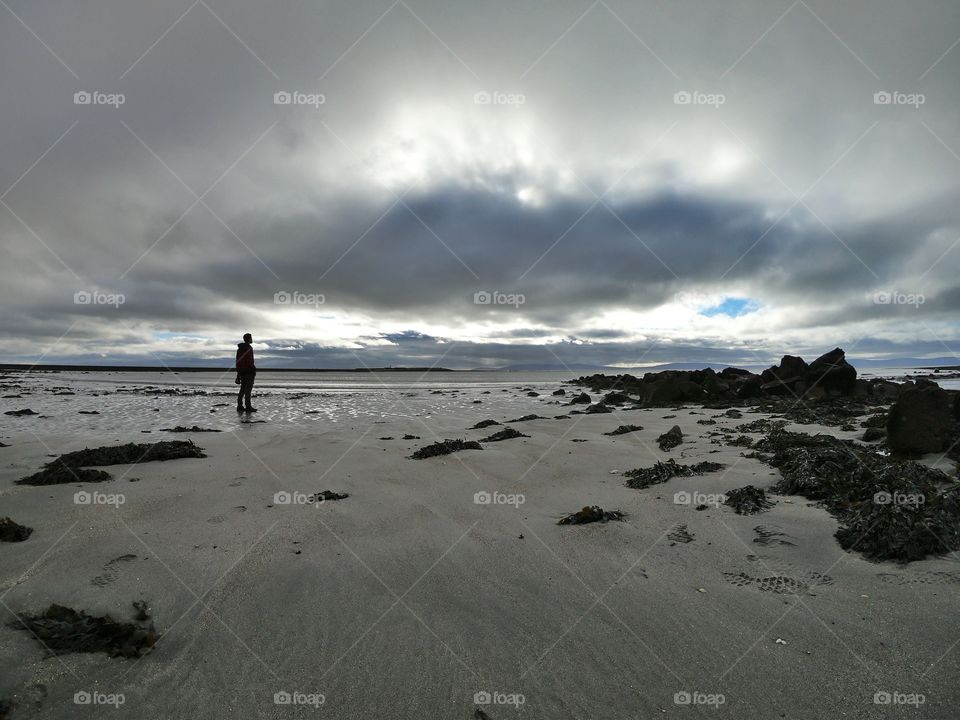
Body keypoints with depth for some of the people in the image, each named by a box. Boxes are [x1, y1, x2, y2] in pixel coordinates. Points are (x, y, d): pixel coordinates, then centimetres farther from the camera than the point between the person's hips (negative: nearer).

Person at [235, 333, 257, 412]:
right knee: (248, 389, -7)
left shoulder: (240, 348, 17)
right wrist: (253, 369, -16)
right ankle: (248, 406, -8)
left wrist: (238, 372, 21)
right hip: (248, 371, -9)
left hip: (241, 371, 9)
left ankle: (240, 406, 12)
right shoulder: (248, 348, -12)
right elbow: (249, 361, -19)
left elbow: (238, 361, 19)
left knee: (243, 389, 12)